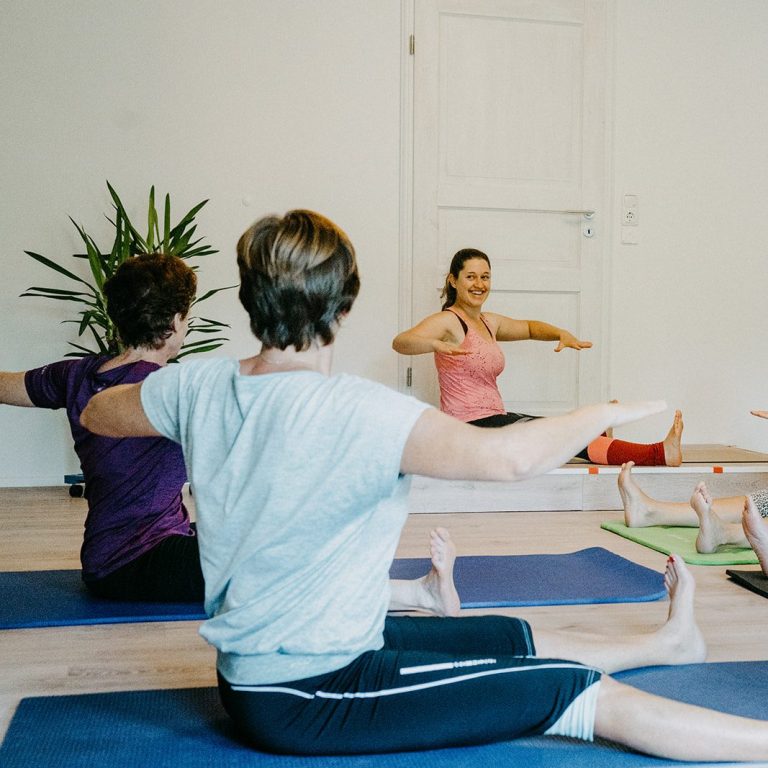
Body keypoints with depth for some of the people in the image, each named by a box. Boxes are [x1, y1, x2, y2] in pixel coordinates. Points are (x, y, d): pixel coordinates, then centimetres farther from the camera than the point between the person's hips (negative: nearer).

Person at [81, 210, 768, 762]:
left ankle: (668, 641, 43)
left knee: (524, 638, 23)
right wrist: (610, 411, -17)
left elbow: (96, 413, 12)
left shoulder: (197, 388, -6)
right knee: (594, 695, -4)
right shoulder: (357, 413, -29)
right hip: (306, 700, -8)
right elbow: (504, 457, -35)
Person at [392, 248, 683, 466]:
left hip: (495, 420, 10)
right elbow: (400, 342, -27)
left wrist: (563, 334, 13)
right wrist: (437, 344, -49)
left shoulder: (488, 322, 16)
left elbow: (529, 328, 33)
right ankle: (658, 454, -18)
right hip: (472, 426, -10)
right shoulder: (447, 321, -10)